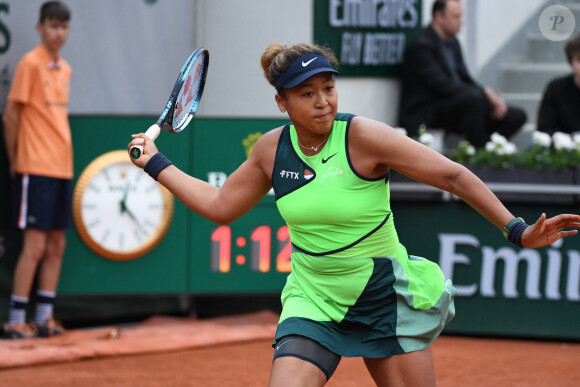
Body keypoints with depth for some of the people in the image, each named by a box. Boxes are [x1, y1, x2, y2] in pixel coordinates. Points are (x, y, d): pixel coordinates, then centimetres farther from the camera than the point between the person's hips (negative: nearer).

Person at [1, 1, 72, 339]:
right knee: (35, 245, -9)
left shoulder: (65, 69, 13)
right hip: (36, 168, -8)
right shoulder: (31, 64, -9)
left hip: (62, 168, 8)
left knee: (56, 244, 9)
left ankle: (45, 318, 15)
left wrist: (62, 158, 12)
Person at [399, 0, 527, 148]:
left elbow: (465, 80, 14)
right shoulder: (421, 46, -14)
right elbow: (442, 85, -22)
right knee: (473, 97, -37)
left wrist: (492, 97, -6)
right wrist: (485, 93, -22)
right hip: (426, 112, -9)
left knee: (517, 116, -2)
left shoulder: (452, 42, 14)